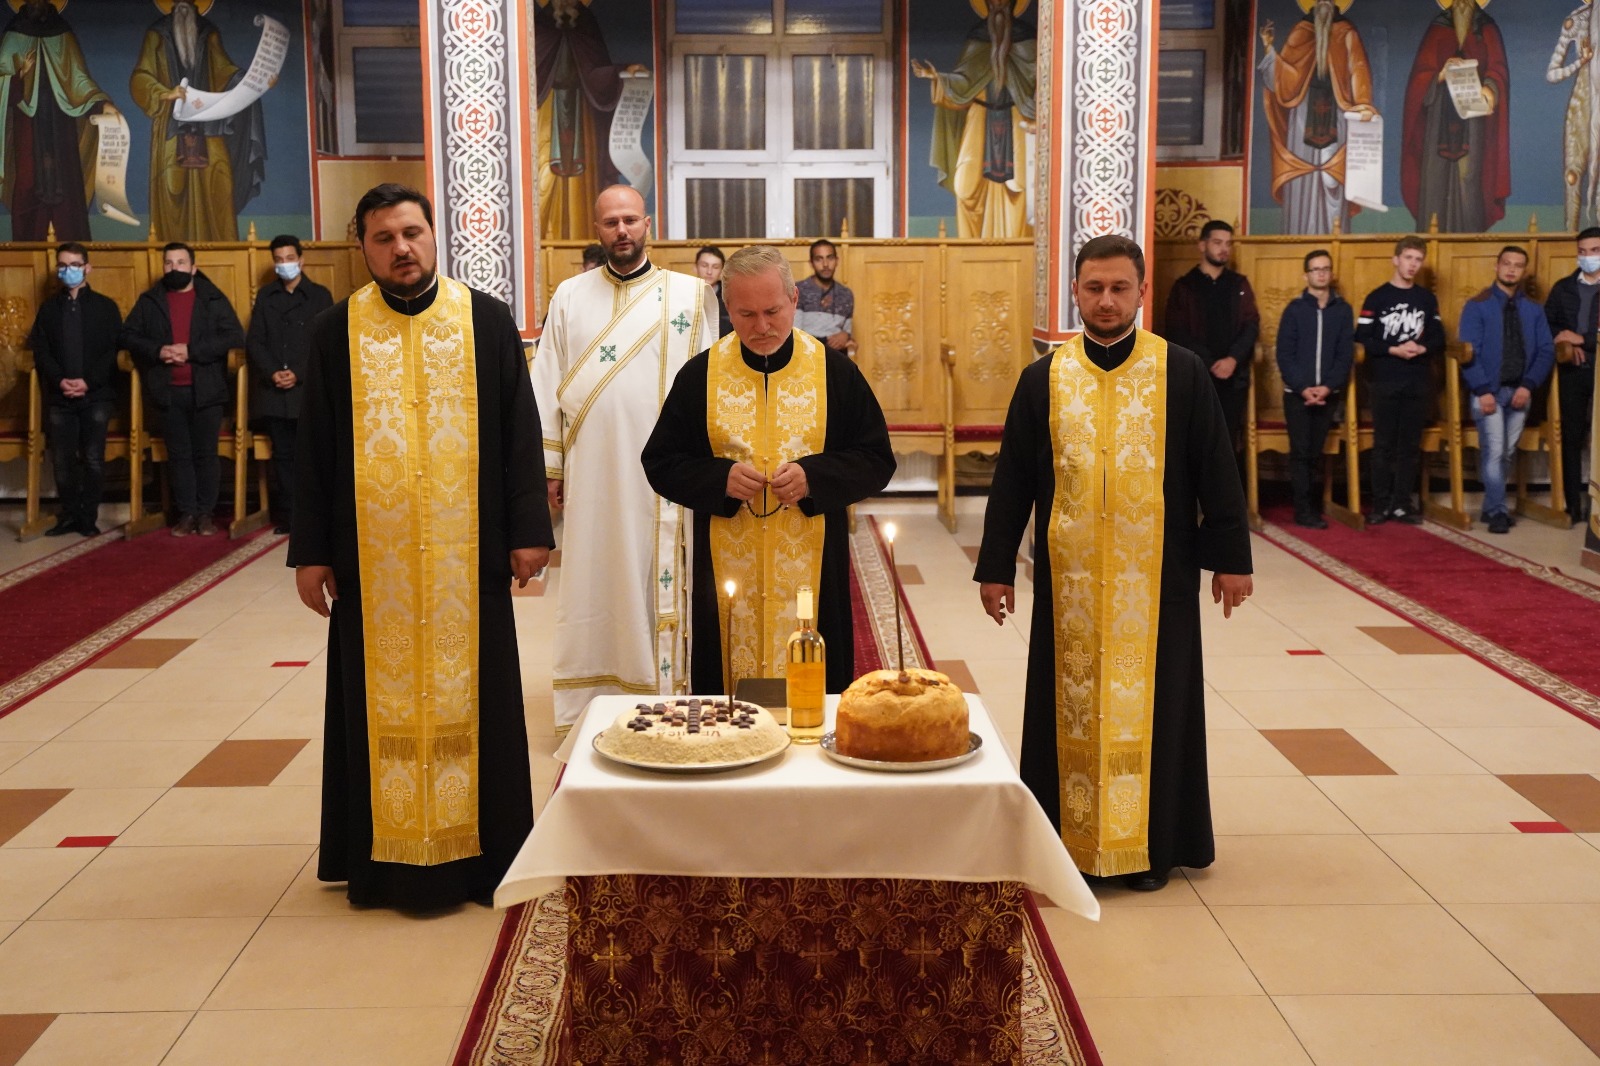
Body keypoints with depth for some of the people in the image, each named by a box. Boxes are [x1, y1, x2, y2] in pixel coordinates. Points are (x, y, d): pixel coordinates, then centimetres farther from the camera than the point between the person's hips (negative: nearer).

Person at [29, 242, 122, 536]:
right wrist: (60, 380, -12)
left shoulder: (105, 306, 5)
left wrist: (88, 382, -14)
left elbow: (113, 351, -2)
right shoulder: (48, 308, 12)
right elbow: (40, 351, 5)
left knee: (93, 459, -2)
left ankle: (89, 518, 6)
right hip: (59, 396, 2)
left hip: (96, 395, -2)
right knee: (63, 460, 2)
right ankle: (69, 516, 12)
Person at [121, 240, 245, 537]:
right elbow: (128, 335, 7)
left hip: (206, 390, -2)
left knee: (206, 454, 3)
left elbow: (234, 336, -8)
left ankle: (206, 513, 10)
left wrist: (191, 351, -15)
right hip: (169, 391, 2)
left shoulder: (213, 299, 3)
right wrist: (157, 351, -12)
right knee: (179, 455, 5)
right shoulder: (149, 300, 10)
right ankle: (186, 513, 10)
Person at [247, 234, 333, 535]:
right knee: (282, 455, 4)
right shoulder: (265, 295, 14)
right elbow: (254, 341, 8)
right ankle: (287, 517, 7)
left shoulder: (320, 296, 5)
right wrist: (272, 372, -8)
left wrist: (299, 374, -11)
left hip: (308, 389, -3)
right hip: (274, 391, 3)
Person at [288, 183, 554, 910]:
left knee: (468, 694, 6)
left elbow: (520, 431, 3)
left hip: (467, 552, 0)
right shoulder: (336, 331, 4)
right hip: (372, 557, 1)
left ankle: (476, 846, 19)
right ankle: (384, 853, 18)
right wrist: (311, 550, 2)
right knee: (383, 701, 7)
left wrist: (528, 529, -2)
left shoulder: (487, 320, 2)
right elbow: (314, 449, 5)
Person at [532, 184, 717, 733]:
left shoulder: (691, 294, 3)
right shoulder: (570, 297, 9)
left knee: (661, 582, 1)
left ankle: (666, 694, 10)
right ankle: (591, 713, 13)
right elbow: (548, 387, 8)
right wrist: (549, 466, 4)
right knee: (597, 581, 5)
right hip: (593, 474, 2)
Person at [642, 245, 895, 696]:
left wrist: (815, 475, -16)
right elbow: (661, 463, 4)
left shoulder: (835, 371, 1)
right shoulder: (699, 375, 2)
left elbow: (877, 460, 2)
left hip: (811, 568, 0)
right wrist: (720, 477, -14)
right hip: (726, 568, 1)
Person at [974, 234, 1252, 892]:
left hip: (1157, 581, -1)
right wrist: (995, 566, 3)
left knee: (1149, 705, 5)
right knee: (1072, 707, 7)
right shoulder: (1043, 380, 3)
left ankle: (1148, 844, 18)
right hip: (1069, 581, 1)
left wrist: (1230, 558, -1)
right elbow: (1012, 480, 5)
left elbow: (1216, 471, 2)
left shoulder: (1182, 374, 0)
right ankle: (1071, 837, 19)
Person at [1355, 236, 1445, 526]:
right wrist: (1393, 350, -17)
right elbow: (1362, 338, -7)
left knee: (1410, 445, 6)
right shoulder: (1377, 297, -2)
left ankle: (1402, 503, 12)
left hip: (1417, 382, 3)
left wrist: (1422, 348, -11)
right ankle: (1381, 504, 6)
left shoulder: (1427, 299, 10)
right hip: (1385, 381, -3)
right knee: (1384, 445, 0)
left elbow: (1438, 340, 9)